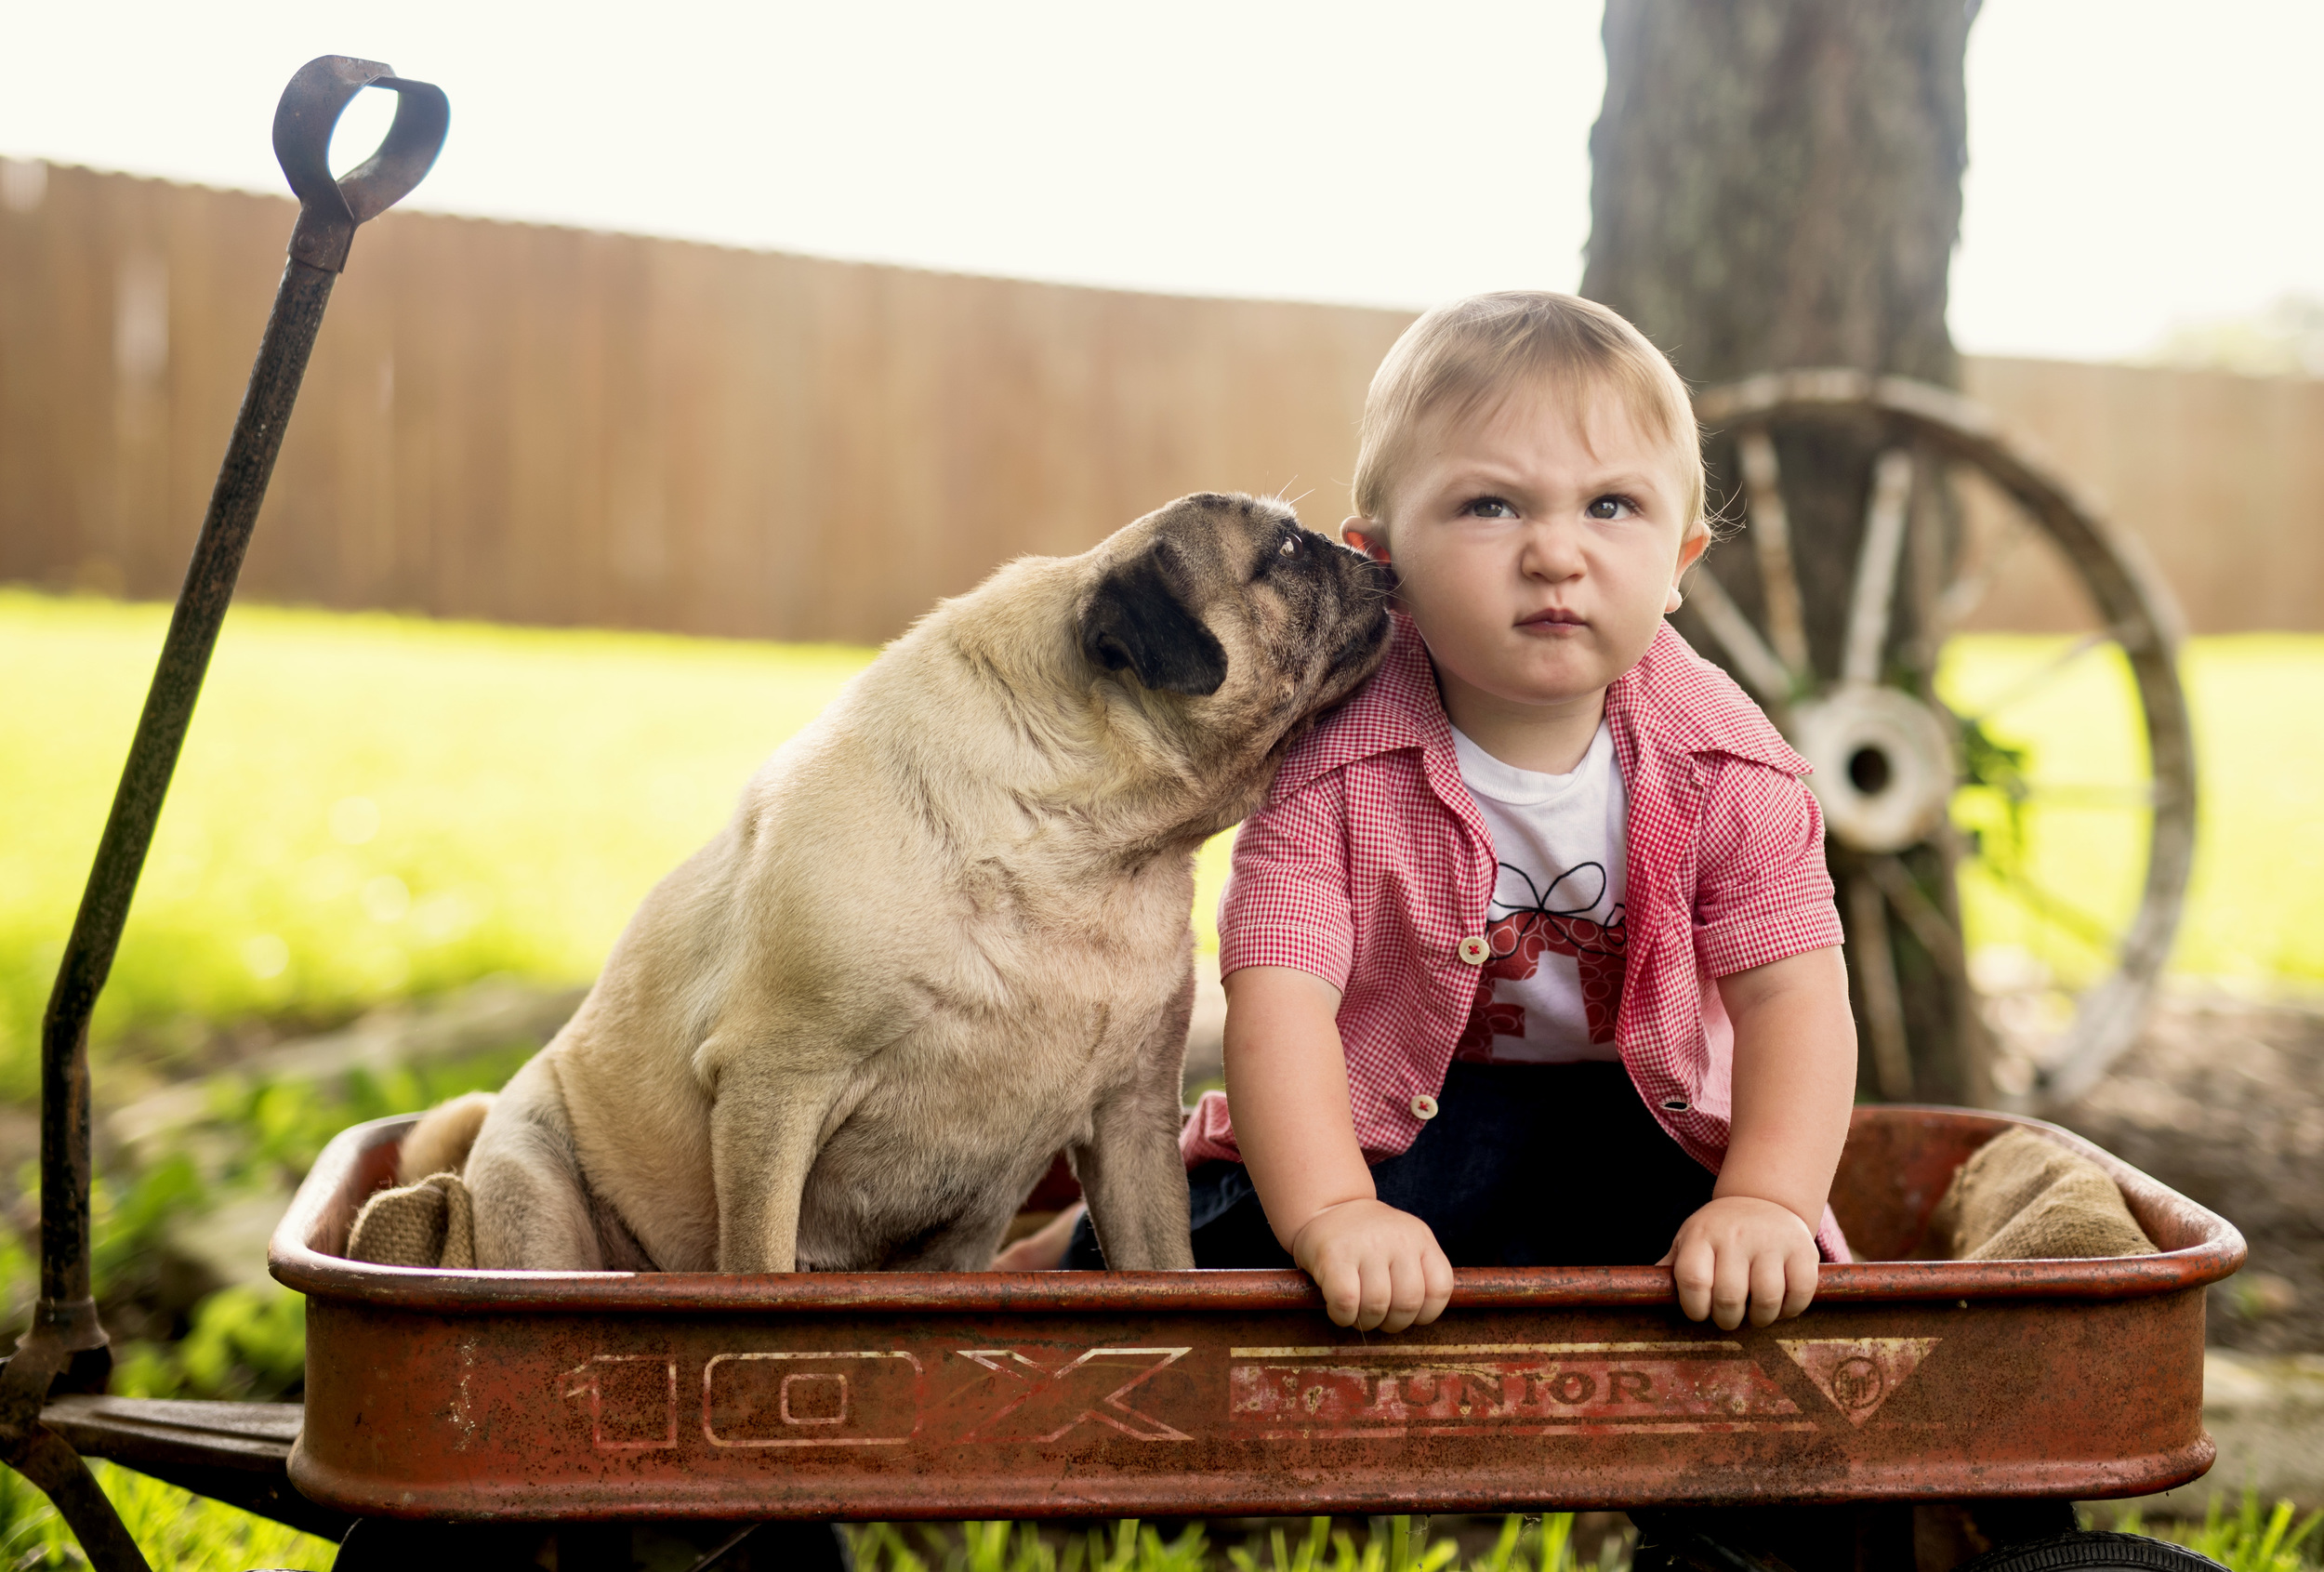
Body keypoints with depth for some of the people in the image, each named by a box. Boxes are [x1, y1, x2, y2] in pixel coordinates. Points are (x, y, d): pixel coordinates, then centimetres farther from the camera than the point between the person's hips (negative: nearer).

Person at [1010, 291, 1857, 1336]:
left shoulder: (1722, 767, -15)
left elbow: (1792, 993, -17)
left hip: (1634, 1117, 2)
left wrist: (1767, 1201, -33)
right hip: (1387, 1119, -2)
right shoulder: (1333, 757, -20)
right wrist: (1331, 1214, -43)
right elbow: (1280, 1000, -29)